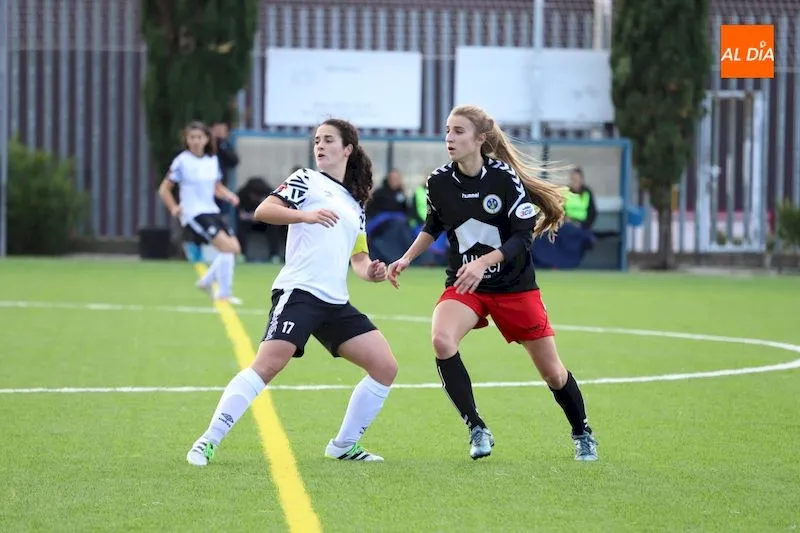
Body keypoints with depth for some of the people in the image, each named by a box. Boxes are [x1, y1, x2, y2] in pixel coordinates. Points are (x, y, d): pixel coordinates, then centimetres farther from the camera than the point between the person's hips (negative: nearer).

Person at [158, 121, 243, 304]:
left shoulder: (213, 160, 9)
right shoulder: (182, 162, -8)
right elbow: (164, 189, -3)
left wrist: (229, 195, -1)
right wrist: (174, 208, -18)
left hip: (211, 211, 7)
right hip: (193, 214, -7)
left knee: (235, 248, 3)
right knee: (227, 246, -19)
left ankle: (206, 281, 22)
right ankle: (224, 293, -9)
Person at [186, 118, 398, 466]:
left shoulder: (355, 204, 24)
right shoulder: (307, 180, 6)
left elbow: (358, 258, 28)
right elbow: (263, 211, -8)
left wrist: (370, 271, 5)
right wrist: (306, 215, -24)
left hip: (335, 303, 7)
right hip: (299, 291, -7)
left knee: (385, 367, 2)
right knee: (269, 363, -24)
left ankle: (344, 445, 13)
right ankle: (209, 441, -22)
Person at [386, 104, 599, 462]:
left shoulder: (504, 177, -17)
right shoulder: (439, 182, -6)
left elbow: (523, 235, -19)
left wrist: (483, 262, -32)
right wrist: (406, 259, 8)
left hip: (514, 286, -2)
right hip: (464, 285, 2)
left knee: (552, 372, 7)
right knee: (442, 340, -29)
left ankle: (582, 433, 36)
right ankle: (477, 430, -15)